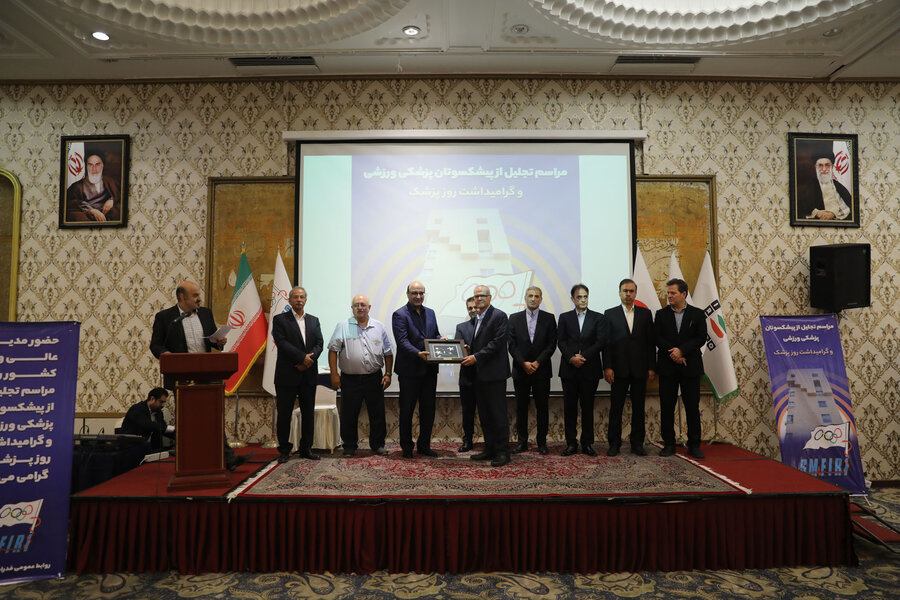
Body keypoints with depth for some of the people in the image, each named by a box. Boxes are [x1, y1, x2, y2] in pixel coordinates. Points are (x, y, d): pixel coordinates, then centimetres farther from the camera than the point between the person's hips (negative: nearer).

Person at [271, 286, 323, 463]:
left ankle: (306, 448, 18)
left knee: (308, 413, 8)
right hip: (287, 375, -4)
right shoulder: (280, 319, 2)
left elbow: (319, 343, 5)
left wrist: (309, 360, -13)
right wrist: (302, 357, -17)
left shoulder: (313, 320, 14)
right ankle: (284, 450, 14)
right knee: (284, 413, 3)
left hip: (308, 374, 4)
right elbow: (282, 342, -11)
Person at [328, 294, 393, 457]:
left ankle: (378, 444, 22)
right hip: (350, 379, -1)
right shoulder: (343, 326, 1)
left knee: (377, 414, 7)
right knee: (349, 415, 6)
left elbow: (388, 353, 10)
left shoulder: (379, 327, 7)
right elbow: (333, 350, -2)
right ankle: (349, 446, 21)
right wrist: (334, 374, -8)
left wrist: (388, 374, 4)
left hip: (374, 378, 2)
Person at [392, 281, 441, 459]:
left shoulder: (430, 313, 13)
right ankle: (407, 447, 19)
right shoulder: (400, 314, -8)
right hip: (409, 370, -6)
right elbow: (402, 341, -16)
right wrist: (418, 354, -30)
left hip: (429, 369, 6)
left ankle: (424, 445, 25)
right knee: (406, 410, 6)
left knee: (428, 409, 12)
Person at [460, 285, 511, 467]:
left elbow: (497, 343, -16)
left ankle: (502, 452, 4)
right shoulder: (478, 319, 18)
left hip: (494, 373, -9)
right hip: (479, 374, 9)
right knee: (484, 414, 13)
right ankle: (490, 449, 21)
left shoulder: (499, 316, -8)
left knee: (498, 413, -4)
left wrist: (476, 357, -18)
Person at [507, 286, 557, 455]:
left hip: (541, 370, -1)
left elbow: (552, 344, -1)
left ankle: (542, 442, 13)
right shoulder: (514, 318, 7)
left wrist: (538, 362, -12)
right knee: (521, 407, 5)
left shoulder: (549, 318, 5)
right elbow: (512, 344, 1)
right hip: (520, 370, 1)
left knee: (542, 407, 4)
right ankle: (522, 442, 14)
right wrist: (524, 363, -10)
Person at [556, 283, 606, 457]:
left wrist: (583, 357, -13)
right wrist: (571, 358, -14)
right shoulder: (564, 317, 10)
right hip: (569, 369, 1)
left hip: (590, 369, 0)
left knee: (588, 407, 4)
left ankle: (587, 443, 13)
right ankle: (571, 443, 11)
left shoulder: (598, 318, 8)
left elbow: (600, 342, -2)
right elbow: (561, 342, 1)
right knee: (569, 407, 3)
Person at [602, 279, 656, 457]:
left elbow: (651, 341, 7)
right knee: (616, 407, 2)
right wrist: (607, 367, -7)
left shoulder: (645, 313, 9)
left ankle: (637, 443, 17)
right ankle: (614, 443, 10)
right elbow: (606, 342, 1)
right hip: (619, 369, -1)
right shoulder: (610, 314, 5)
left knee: (638, 407, 7)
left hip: (640, 368, 2)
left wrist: (652, 367, 1)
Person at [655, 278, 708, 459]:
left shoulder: (697, 314, 4)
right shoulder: (661, 314, 7)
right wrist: (672, 353, -14)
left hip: (690, 367, -1)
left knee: (692, 407, 3)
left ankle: (694, 445, 13)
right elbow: (658, 338, -1)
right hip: (667, 368, 1)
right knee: (666, 407, 3)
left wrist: (681, 350, -16)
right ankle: (669, 444, 12)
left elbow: (701, 338, -4)